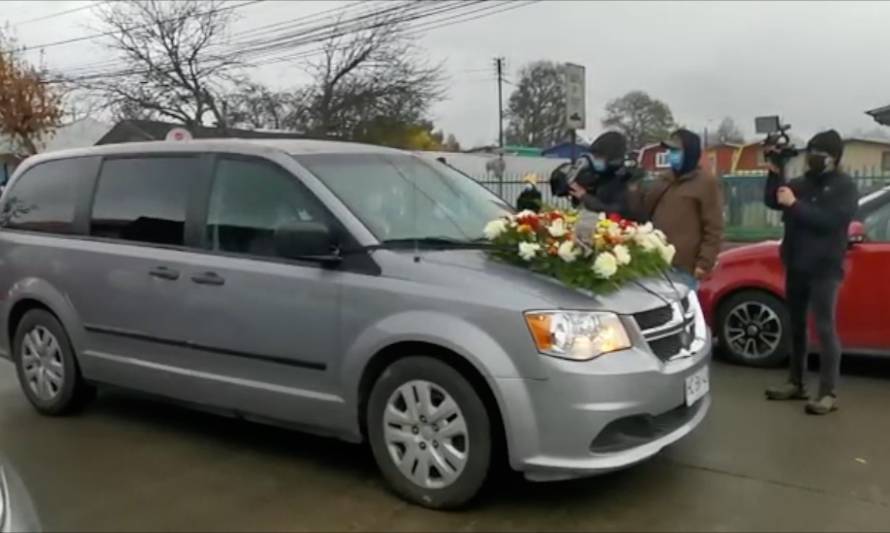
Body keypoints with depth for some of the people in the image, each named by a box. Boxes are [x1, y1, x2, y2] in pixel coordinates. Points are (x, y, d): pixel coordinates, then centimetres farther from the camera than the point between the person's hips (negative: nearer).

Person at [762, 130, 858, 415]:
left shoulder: (845, 187, -5)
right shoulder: (801, 183, 12)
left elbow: (830, 220, -19)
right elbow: (771, 201, 3)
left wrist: (795, 205, -19)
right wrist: (775, 172, -9)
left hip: (824, 269, -6)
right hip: (796, 266, 6)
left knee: (825, 329, -8)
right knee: (797, 326, 12)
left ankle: (829, 393, -5)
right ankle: (796, 383, 21)